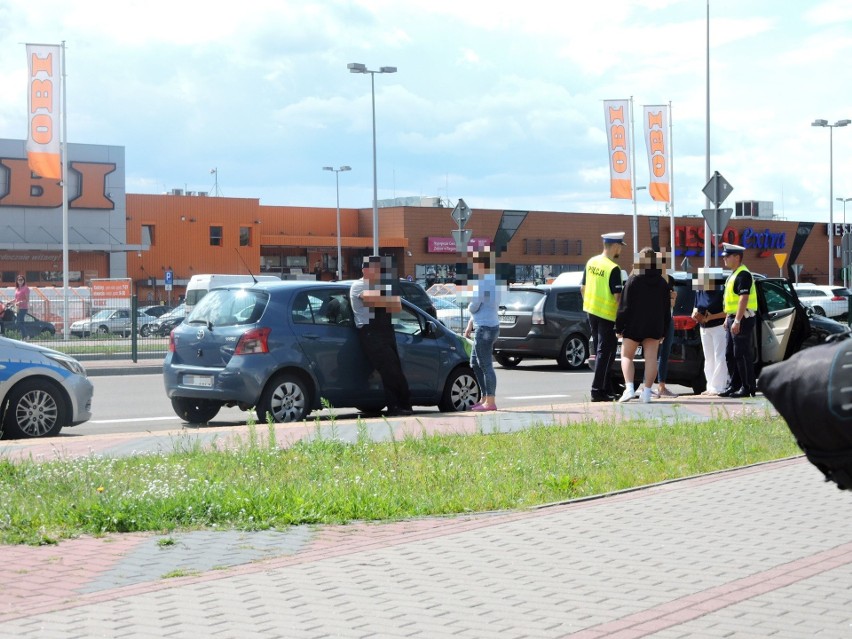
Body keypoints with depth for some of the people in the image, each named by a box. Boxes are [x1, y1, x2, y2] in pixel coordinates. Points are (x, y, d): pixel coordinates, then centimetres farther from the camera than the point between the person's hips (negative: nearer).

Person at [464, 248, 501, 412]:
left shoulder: (482, 283, -17)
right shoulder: (493, 281, 15)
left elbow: (473, 307, -19)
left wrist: (469, 307, 5)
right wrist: (470, 325, 20)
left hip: (485, 329, -11)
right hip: (483, 327, 11)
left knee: (486, 365, -7)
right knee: (475, 363, 17)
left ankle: (490, 402, -5)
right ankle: (485, 398, 21)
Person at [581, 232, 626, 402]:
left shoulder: (591, 262, 5)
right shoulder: (613, 269, -18)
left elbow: (583, 288, 13)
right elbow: (617, 296, -19)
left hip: (591, 311, 8)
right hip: (607, 315, -8)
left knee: (601, 351, 15)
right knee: (604, 353, -2)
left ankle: (607, 389, 21)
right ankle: (598, 391, -4)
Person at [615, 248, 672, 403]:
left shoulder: (633, 280, -8)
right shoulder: (662, 283, 6)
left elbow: (624, 306, -9)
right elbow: (667, 309, 10)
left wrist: (619, 327, -3)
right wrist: (664, 331, 15)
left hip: (633, 326, -3)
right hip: (654, 327, 3)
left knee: (626, 356, 5)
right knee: (651, 358, 3)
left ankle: (629, 387, -12)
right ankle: (647, 391, -3)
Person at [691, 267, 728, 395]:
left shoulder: (720, 291, -14)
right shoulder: (699, 292, 7)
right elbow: (696, 308, 15)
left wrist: (711, 317, -25)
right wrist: (695, 314, -8)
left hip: (718, 327, -8)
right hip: (704, 328, 8)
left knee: (719, 358, -7)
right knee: (708, 359, 12)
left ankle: (717, 387, -7)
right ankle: (710, 387, 18)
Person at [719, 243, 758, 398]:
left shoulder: (743, 275, -15)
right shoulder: (733, 274, 17)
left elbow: (744, 298, -23)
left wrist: (737, 321, -26)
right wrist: (728, 318, 21)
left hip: (743, 319, -10)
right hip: (733, 318, 10)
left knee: (742, 355, -8)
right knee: (730, 355, 13)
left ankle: (748, 388, -3)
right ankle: (734, 385, 20)